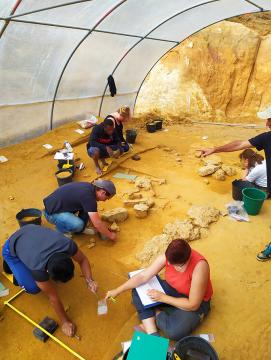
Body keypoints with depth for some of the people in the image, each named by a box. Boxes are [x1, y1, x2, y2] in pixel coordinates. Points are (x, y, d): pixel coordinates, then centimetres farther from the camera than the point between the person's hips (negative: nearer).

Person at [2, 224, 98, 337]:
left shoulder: (67, 244, -33)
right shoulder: (38, 267, -39)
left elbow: (83, 260, -12)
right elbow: (53, 297, -26)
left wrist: (89, 281, -26)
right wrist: (65, 322, -15)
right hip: (11, 249, -4)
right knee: (33, 288, -14)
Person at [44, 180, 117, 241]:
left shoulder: (89, 187, -1)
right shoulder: (88, 196, -28)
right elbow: (97, 224, -25)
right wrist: (110, 235, -10)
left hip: (60, 203, 9)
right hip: (52, 212, -9)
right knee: (78, 224, -29)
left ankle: (81, 229, 17)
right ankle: (61, 228, 2)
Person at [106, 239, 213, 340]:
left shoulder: (199, 266, -36)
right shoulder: (168, 256, -22)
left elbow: (193, 305, -29)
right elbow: (143, 276, -15)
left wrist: (163, 297, -24)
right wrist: (117, 290, -14)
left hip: (196, 303, -4)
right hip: (172, 289, 5)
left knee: (175, 331, -31)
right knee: (139, 292, -11)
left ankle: (155, 313, -1)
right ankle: (152, 334, -12)